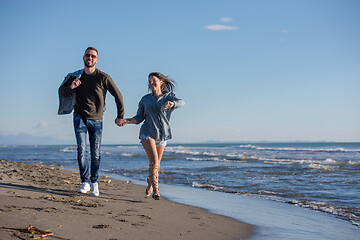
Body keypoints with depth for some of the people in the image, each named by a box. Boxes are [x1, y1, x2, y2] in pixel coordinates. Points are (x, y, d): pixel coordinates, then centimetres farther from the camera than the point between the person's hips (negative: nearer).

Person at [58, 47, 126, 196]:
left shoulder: (103, 77, -5)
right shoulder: (76, 76, 5)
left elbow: (118, 95, 1)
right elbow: (61, 92, 8)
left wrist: (120, 116, 0)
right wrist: (71, 87, -14)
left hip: (96, 120, -1)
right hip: (80, 118, 1)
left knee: (96, 154, -1)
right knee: (81, 150, -11)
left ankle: (94, 182, 14)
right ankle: (85, 182, -6)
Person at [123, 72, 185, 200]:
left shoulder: (169, 97, 0)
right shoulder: (145, 99, 5)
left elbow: (181, 102, -22)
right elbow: (139, 118, 8)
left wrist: (171, 104, -45)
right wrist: (126, 120, -10)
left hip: (162, 135, 1)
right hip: (147, 133, -1)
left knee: (157, 163, 12)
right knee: (154, 161, -18)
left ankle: (150, 181, 40)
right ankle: (155, 190, -10)